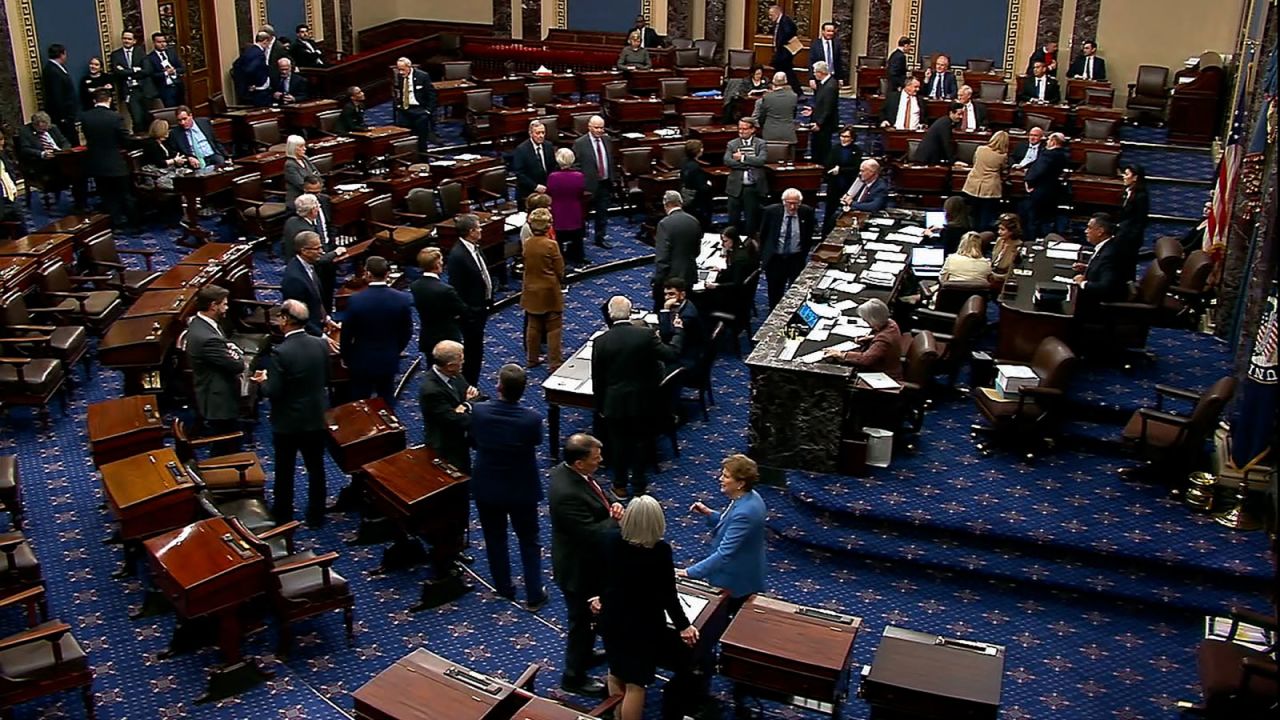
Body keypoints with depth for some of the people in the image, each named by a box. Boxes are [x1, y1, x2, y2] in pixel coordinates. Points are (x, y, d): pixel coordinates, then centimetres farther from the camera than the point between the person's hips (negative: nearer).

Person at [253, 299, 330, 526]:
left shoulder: (280, 353, -24)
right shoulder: (321, 344, -7)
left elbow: (272, 392, -20)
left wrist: (263, 380, -1)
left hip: (288, 422, -4)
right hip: (317, 419, 4)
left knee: (285, 471, 14)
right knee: (316, 467, 17)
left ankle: (283, 515, 29)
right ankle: (316, 515, 28)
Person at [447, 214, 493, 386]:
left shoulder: (474, 247, 4)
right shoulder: (457, 255, -24)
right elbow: (456, 289, -21)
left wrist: (489, 300, 12)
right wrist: (464, 313, -19)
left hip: (481, 307, 9)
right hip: (470, 312, -9)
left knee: (476, 348, 19)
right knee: (473, 349, 1)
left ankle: (471, 385, 32)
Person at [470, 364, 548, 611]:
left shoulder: (478, 411, -21)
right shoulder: (531, 419, -26)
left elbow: (473, 443, -5)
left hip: (487, 488, 1)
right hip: (522, 490, -1)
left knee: (495, 539, 22)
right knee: (529, 541, 17)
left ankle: (504, 587, 37)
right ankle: (534, 595, 23)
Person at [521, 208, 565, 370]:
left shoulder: (526, 243, -4)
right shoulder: (551, 245, -18)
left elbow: (526, 265, 4)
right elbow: (560, 270, -11)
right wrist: (561, 282, 8)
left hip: (531, 290, 5)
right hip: (550, 291, -5)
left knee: (533, 326, 17)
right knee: (553, 329, 4)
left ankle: (532, 358, 28)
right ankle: (555, 363, 7)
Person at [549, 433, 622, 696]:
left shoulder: (569, 471, -8)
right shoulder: (567, 494, -37)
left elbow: (601, 490, 9)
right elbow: (594, 534, -35)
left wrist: (614, 502, -12)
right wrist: (619, 519, -19)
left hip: (588, 561, 9)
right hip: (579, 569, -9)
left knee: (587, 615, 30)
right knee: (581, 620, 12)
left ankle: (583, 655, 53)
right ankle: (574, 677, 32)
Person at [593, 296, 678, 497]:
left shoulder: (601, 341, -12)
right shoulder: (646, 334, -14)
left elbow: (597, 378, -6)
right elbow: (670, 355, -8)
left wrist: (600, 406, 7)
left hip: (615, 403, 0)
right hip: (642, 401, 0)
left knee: (618, 443, 16)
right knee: (640, 442, 15)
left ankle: (620, 486, 27)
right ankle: (639, 486, 25)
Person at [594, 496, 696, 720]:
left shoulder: (613, 541, -13)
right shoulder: (660, 550, -25)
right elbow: (668, 595, -18)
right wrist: (683, 625, -4)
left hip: (612, 617, 5)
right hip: (644, 624, -5)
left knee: (616, 672, 25)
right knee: (635, 682, 7)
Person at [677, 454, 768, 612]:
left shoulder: (744, 512, -32)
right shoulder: (748, 497, -2)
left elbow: (724, 553, -31)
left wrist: (690, 572, -28)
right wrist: (708, 513, -1)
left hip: (737, 583, -9)